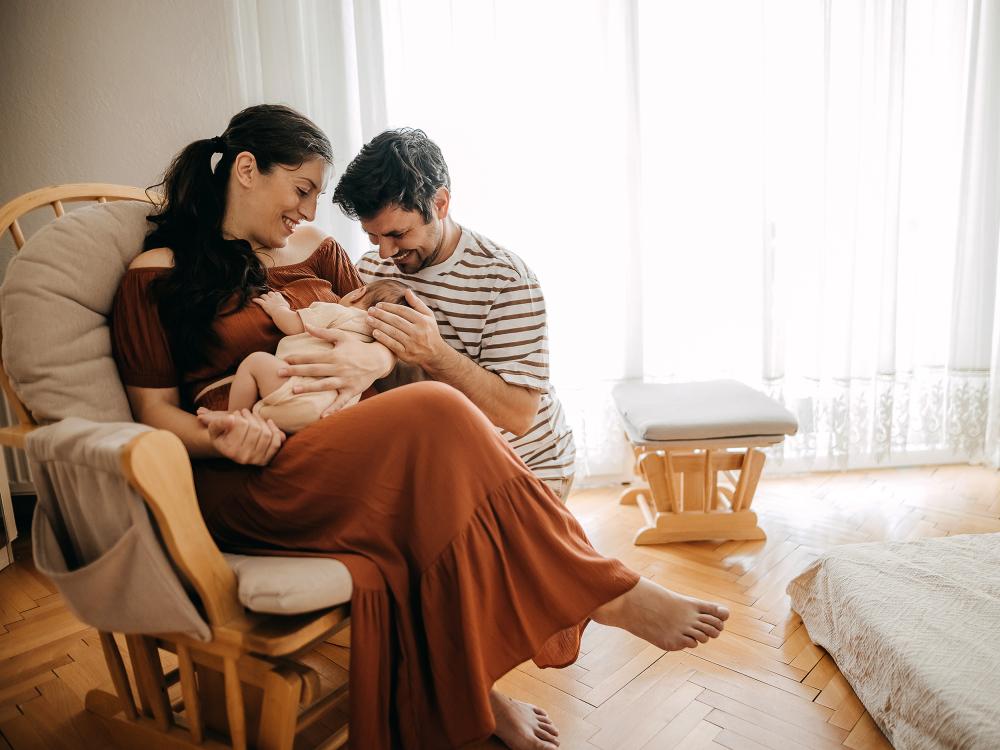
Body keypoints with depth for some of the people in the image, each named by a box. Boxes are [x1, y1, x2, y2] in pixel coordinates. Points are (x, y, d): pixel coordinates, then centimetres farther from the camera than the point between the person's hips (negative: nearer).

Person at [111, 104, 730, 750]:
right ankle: (609, 595, -19)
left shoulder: (318, 253, 19)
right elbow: (155, 411, 2)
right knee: (433, 416, -30)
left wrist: (376, 358, -11)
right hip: (245, 482, -5)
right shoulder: (158, 274, 5)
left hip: (340, 449, 5)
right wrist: (221, 437, -20)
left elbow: (386, 336, 14)